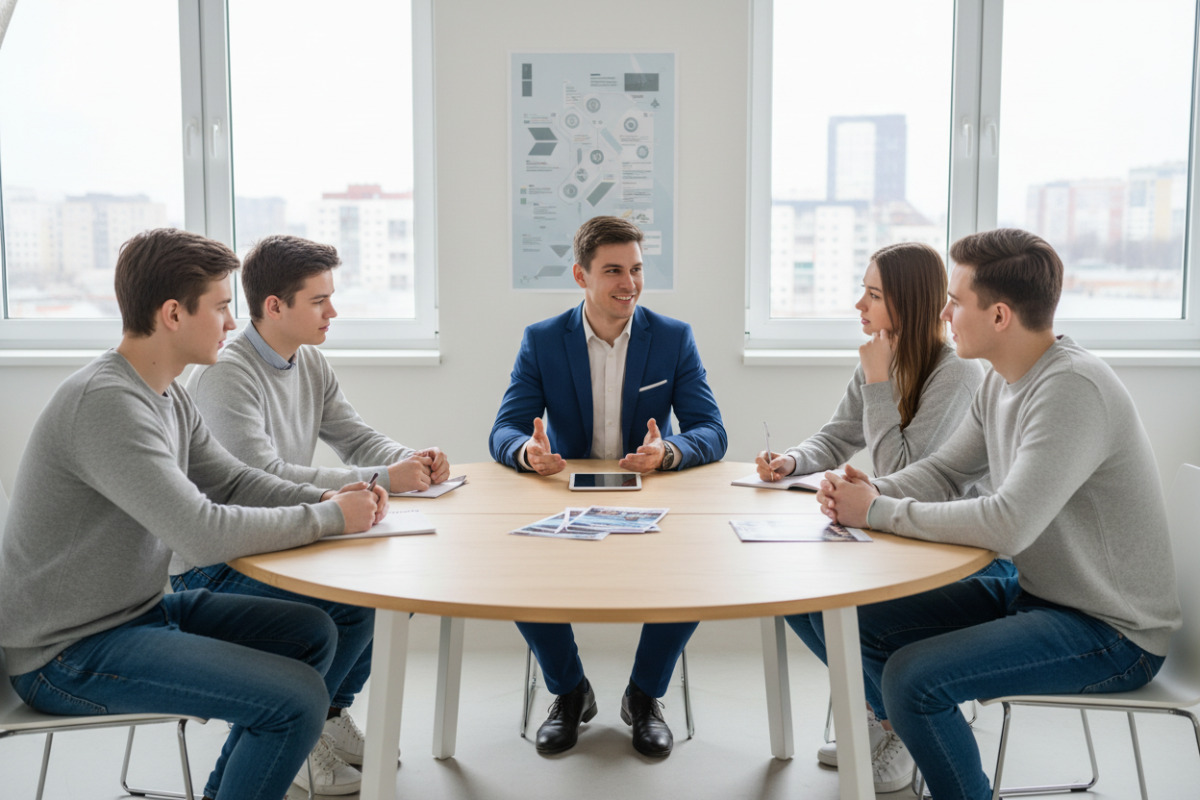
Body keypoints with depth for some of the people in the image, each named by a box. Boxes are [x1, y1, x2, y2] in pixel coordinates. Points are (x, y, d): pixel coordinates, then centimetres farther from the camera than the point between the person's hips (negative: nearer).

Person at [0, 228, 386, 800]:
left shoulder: (168, 397, 5)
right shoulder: (106, 403, -26)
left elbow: (232, 480, 13)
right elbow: (205, 535, -31)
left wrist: (323, 499, -5)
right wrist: (330, 519, -19)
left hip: (140, 607, 10)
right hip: (70, 652, -10)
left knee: (313, 634, 11)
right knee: (298, 699, -21)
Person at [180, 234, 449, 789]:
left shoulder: (311, 364, 8)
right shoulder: (224, 374, -20)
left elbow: (358, 439, 11)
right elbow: (261, 480, -30)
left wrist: (412, 460, -12)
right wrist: (382, 479, -31)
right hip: (212, 567, -8)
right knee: (357, 600, -24)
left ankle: (331, 710, 13)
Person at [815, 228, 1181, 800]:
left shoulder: (1073, 389, -26)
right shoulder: (1003, 380, 4)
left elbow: (1009, 525, -33)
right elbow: (944, 471, 11)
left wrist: (878, 512, -23)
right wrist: (871, 491, -9)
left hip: (1113, 632, -9)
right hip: (1035, 593, 9)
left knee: (913, 677, -24)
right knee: (867, 627, 6)